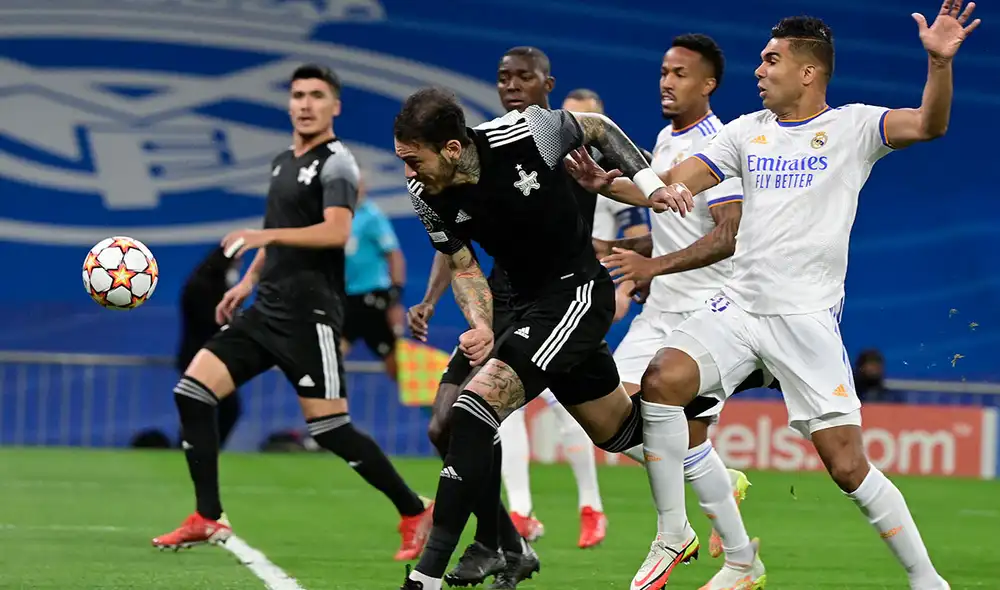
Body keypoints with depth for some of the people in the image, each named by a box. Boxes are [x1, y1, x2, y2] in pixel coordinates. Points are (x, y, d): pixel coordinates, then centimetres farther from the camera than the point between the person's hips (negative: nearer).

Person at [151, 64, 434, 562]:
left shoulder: (336, 162, -9)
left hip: (309, 316, -8)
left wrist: (263, 236, -30)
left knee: (329, 429, -11)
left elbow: (336, 231, -24)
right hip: (266, 311, 8)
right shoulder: (282, 162, 17)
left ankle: (415, 513, 5)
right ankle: (208, 521, 3)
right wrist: (248, 281, 21)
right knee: (191, 393, -2)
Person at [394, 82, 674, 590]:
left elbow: (597, 127, -4)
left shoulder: (524, 133, -25)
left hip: (579, 292, -7)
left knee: (477, 406, -21)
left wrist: (648, 181, -9)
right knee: (618, 431, 18)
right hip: (530, 303, 7)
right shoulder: (428, 196, -10)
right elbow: (462, 266, 4)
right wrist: (481, 326, -14)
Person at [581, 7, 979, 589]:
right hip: (740, 306, 5)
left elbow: (928, 124, -17)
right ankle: (675, 537, -5)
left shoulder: (851, 126, -2)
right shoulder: (748, 130, 13)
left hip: (808, 317, -5)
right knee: (661, 383, -19)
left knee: (849, 467, -10)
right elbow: (681, 179, 10)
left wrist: (940, 62, -35)